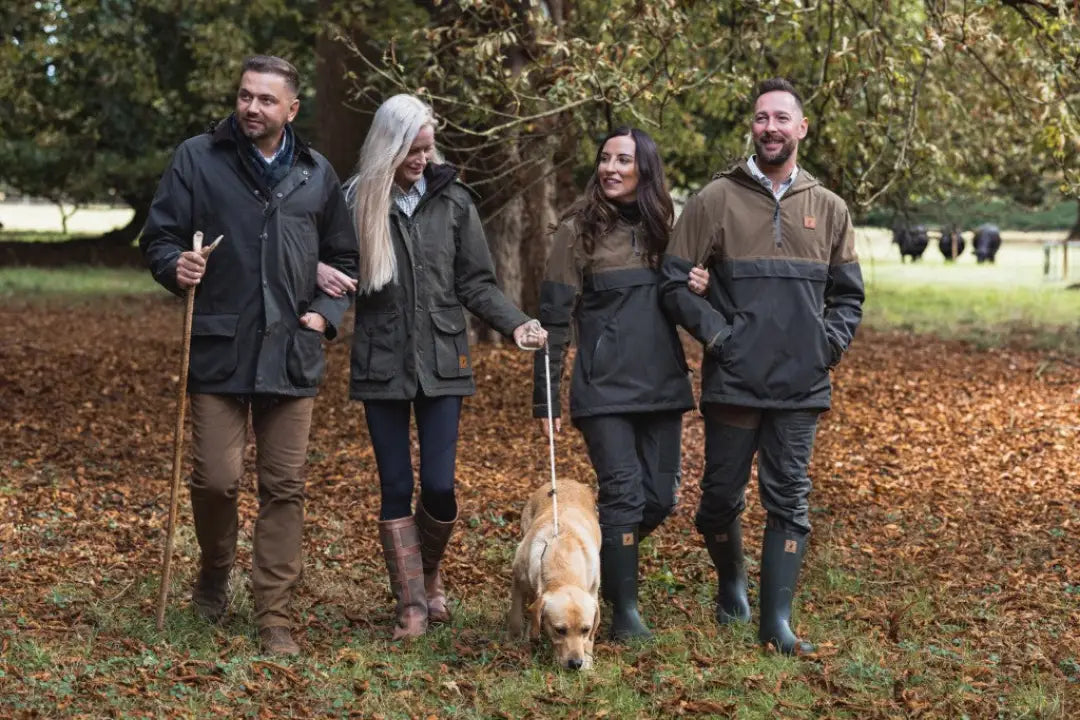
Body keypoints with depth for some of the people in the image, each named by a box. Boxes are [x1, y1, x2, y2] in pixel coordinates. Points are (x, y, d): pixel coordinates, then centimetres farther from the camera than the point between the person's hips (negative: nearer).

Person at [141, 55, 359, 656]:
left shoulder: (317, 174, 9)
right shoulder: (198, 159, 2)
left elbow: (343, 259, 18)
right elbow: (159, 237, 4)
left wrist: (327, 313, 3)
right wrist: (176, 266, -17)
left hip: (292, 354, 2)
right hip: (219, 351, -2)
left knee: (285, 488, 4)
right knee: (217, 477, -5)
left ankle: (275, 616, 12)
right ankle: (215, 573, 25)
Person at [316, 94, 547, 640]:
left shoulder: (452, 200, 2)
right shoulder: (355, 200, 0)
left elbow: (476, 283, 5)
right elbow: (329, 265, 9)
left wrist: (516, 324, -11)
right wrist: (320, 273, -15)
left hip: (441, 363, 0)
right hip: (382, 364, 0)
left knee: (439, 486, -4)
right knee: (396, 488, 3)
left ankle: (429, 576, 24)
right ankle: (411, 603, 11)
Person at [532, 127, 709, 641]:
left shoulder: (661, 228, 12)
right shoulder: (578, 230, -1)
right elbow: (554, 316, -2)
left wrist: (698, 290, -1)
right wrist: (545, 396, -6)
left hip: (662, 384, 5)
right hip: (603, 386, -5)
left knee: (660, 497, 4)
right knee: (622, 492, -10)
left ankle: (602, 560, 30)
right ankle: (624, 610, 0)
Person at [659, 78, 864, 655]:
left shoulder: (829, 209, 8)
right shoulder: (716, 199, -1)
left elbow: (848, 294, 16)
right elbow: (673, 281, -1)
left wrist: (829, 343, 1)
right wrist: (716, 334, -9)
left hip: (802, 385, 2)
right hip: (733, 383, -2)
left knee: (790, 501, 1)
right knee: (722, 494, 7)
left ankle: (777, 620, 5)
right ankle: (731, 581, 35)